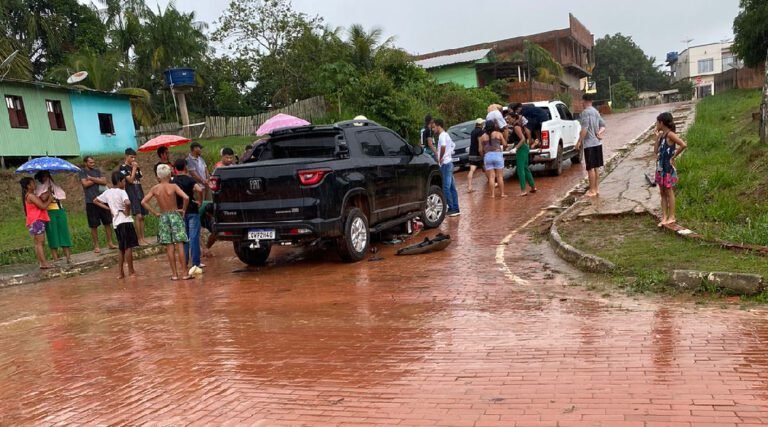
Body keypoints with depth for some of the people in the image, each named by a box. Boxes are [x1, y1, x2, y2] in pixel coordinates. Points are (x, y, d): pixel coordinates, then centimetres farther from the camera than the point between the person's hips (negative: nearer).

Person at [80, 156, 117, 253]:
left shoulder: (97, 170, 10)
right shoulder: (82, 172, 1)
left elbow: (104, 182, -3)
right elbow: (85, 184, -13)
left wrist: (92, 178, -9)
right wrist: (97, 180, -4)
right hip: (91, 202, -3)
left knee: (107, 222, 5)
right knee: (94, 226, 2)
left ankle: (110, 243, 14)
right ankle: (96, 246, 10)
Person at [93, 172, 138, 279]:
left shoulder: (107, 192, 10)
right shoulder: (121, 192, -11)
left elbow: (95, 201, 20)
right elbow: (127, 203, -30)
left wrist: (108, 209, 13)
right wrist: (127, 211, -12)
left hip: (116, 222, 7)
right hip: (125, 221, -7)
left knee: (122, 248, 15)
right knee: (129, 247, -1)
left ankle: (121, 272, 15)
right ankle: (131, 271, 3)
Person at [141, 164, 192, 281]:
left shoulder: (155, 189, 0)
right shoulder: (173, 186, -10)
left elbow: (143, 202, -1)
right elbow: (186, 198, -22)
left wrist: (155, 213, 4)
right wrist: (184, 209, -6)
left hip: (163, 217, 3)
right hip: (175, 216, -3)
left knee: (169, 247, 5)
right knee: (179, 245, -2)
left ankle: (174, 274, 8)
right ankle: (184, 273, -2)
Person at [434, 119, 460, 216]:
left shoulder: (442, 135, -13)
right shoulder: (446, 135, 19)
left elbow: (443, 146, -33)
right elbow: (453, 145, 35)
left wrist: (440, 158, -22)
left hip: (445, 164, -10)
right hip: (449, 162, 10)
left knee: (446, 187, -9)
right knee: (451, 187, 10)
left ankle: (452, 209, -8)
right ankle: (455, 209, 13)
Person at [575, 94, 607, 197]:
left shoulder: (585, 112, -15)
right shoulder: (596, 112, 13)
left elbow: (584, 128, -20)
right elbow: (603, 124, 17)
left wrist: (579, 142, -15)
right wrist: (598, 133, 1)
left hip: (589, 143, -8)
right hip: (597, 142, 8)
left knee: (591, 168, -3)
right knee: (596, 167, 13)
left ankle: (592, 191, 1)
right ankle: (597, 189, 19)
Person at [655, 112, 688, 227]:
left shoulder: (670, 134, -14)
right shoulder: (662, 135, 10)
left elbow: (684, 145, -26)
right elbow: (656, 151, 14)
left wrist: (673, 157, -17)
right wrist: (658, 136, 8)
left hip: (668, 168, -8)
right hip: (660, 167, 8)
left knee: (669, 192, 0)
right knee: (662, 193, 9)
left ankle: (671, 217, 9)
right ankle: (664, 217, 14)